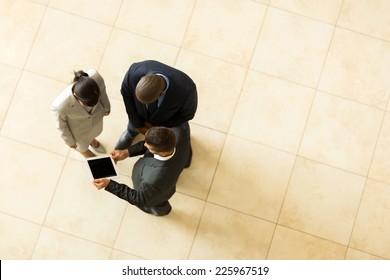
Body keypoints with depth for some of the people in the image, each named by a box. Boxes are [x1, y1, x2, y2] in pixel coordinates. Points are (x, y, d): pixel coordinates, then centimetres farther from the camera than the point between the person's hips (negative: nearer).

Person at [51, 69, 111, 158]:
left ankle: (91, 139, 74)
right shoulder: (60, 106, -46)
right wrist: (70, 141, -2)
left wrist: (106, 106, 7)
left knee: (95, 131, 38)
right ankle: (83, 149, 70)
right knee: (82, 141, 34)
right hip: (78, 127, -2)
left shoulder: (96, 77, -40)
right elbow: (61, 125, -21)